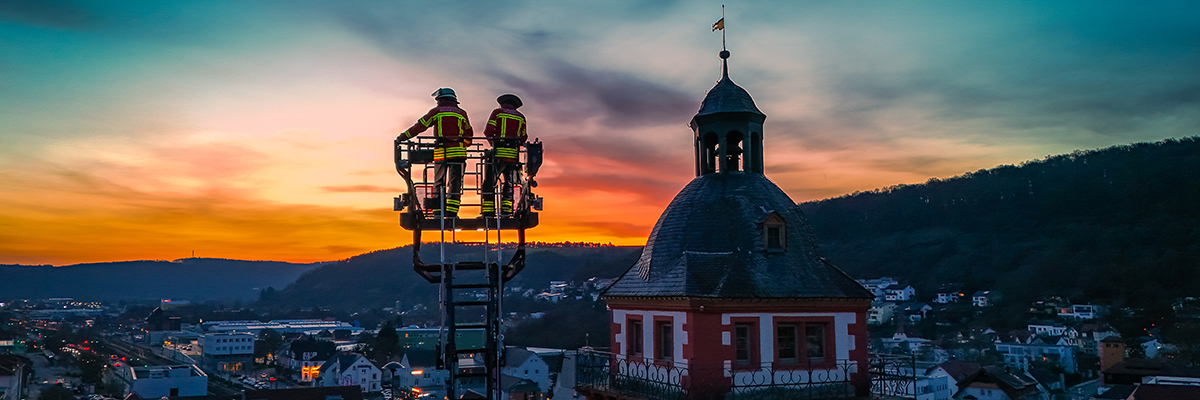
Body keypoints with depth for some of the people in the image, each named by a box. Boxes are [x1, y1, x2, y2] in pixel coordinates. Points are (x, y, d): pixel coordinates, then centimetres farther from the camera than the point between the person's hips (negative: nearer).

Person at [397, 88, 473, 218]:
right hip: (457, 152, 0)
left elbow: (419, 126, 8)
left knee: (439, 183, 10)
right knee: (454, 183, 2)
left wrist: (403, 137, 17)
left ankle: (438, 212, 4)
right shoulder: (461, 113, 13)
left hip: (441, 152, 0)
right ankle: (451, 212, -6)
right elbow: (469, 134, 21)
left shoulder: (436, 112, 7)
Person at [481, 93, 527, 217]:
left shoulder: (497, 113, 7)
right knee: (508, 183, 13)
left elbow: (488, 132, -1)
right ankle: (506, 211, 4)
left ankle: (488, 212, -6)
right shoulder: (521, 117, 16)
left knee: (489, 183, 0)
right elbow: (523, 138, 13)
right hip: (514, 155, 3)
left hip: (498, 152, -3)